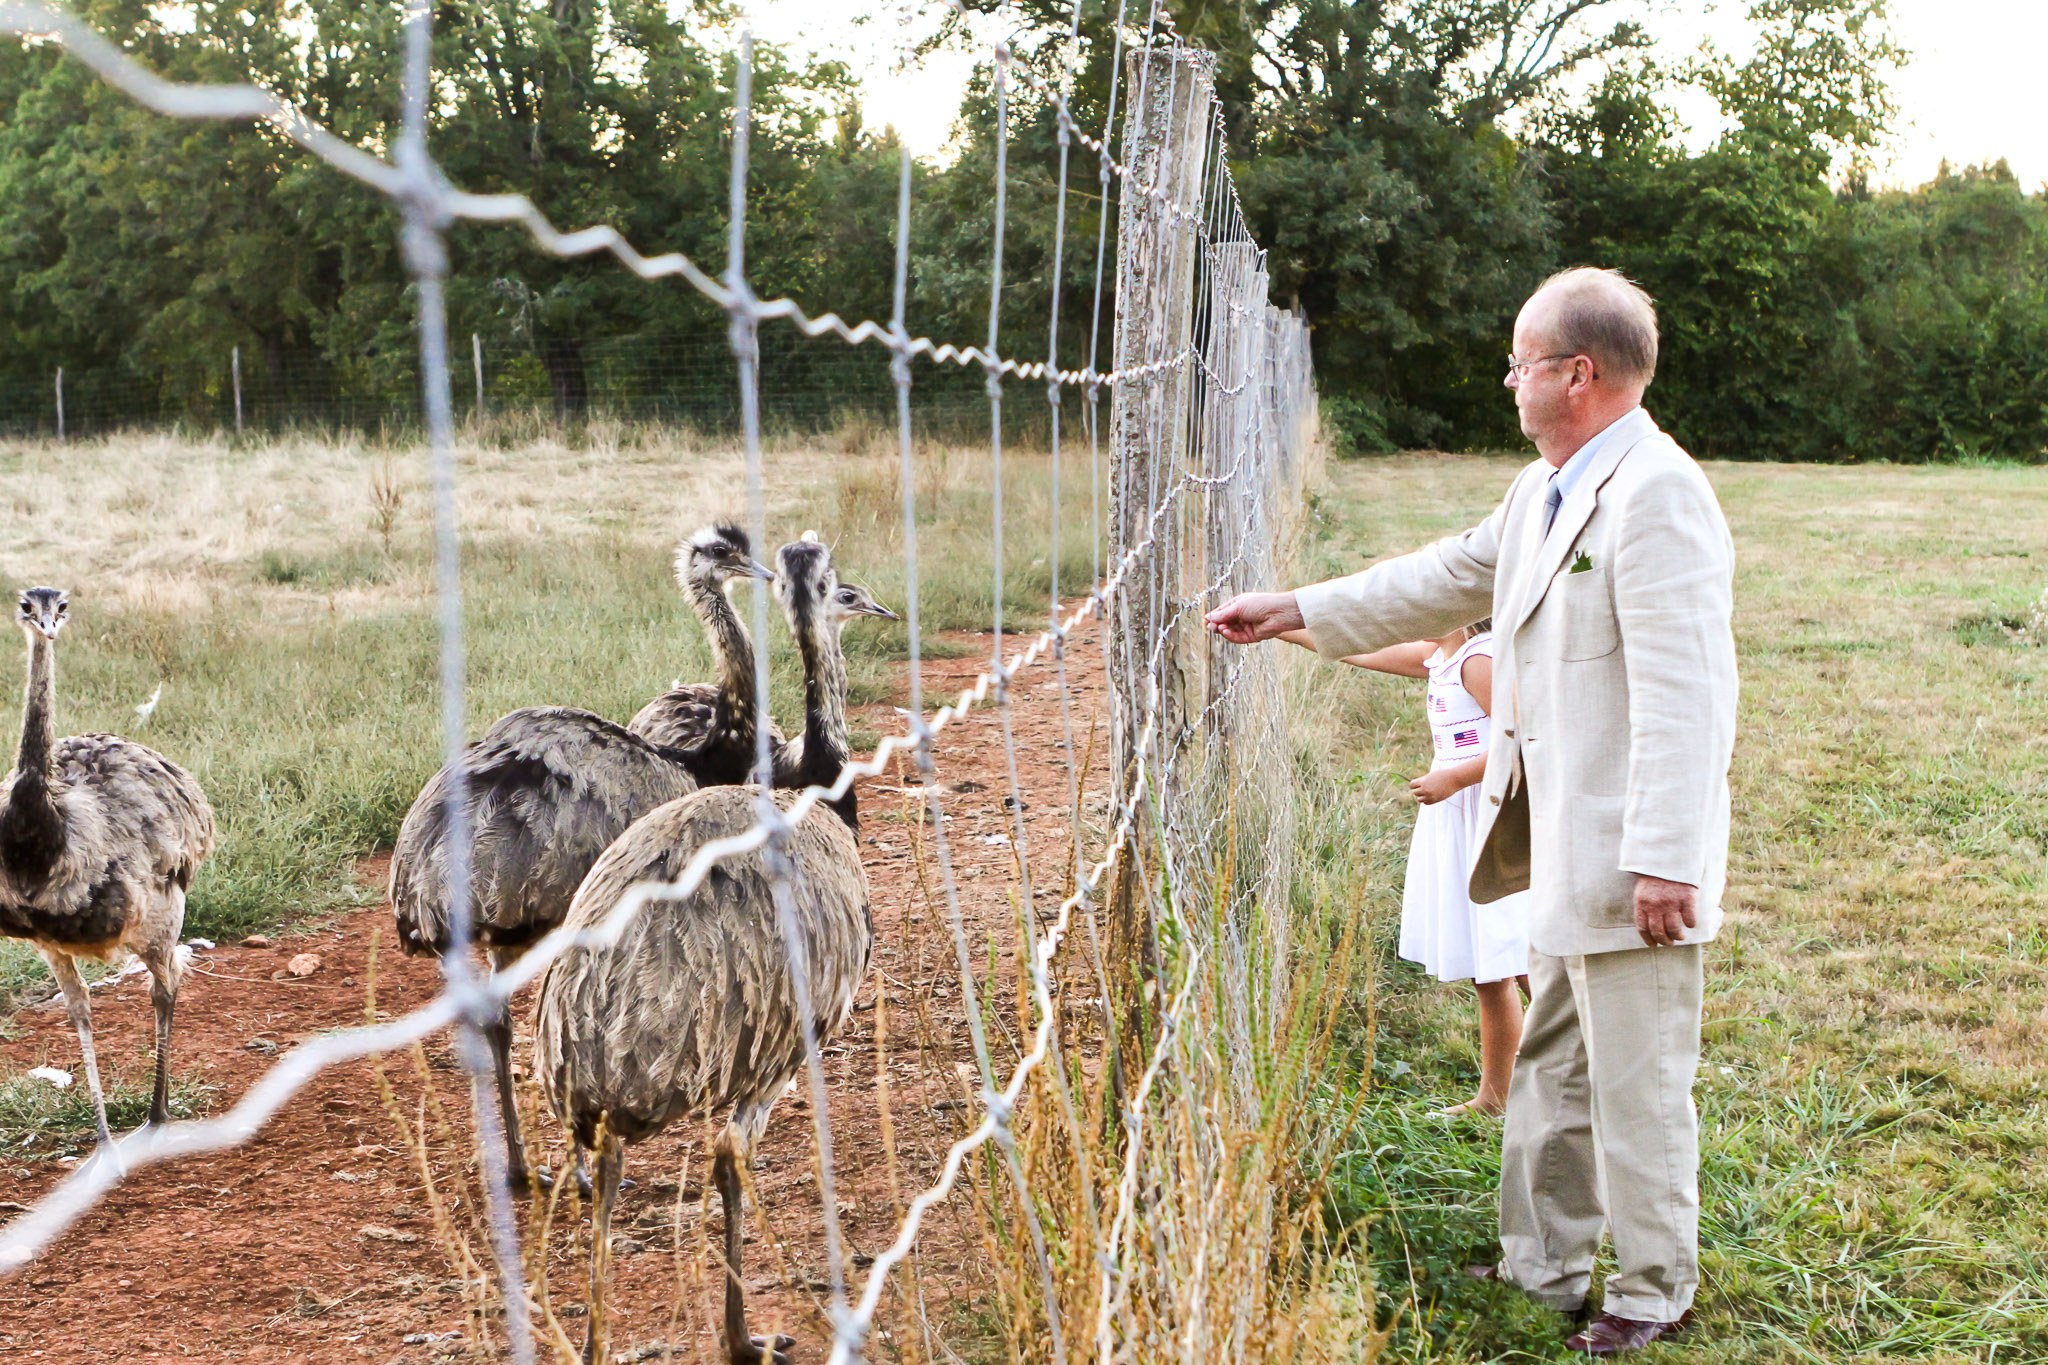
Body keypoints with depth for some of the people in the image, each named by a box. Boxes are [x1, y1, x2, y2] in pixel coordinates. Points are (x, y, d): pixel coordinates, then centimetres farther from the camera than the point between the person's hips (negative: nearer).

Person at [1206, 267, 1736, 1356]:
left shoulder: (1655, 494, -20)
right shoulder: (1545, 490, 11)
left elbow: (1686, 693, -25)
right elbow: (1448, 578, 25)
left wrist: (1666, 857, -27)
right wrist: (1298, 611, 25)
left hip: (1631, 857, -10)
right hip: (1567, 853, 10)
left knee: (1637, 1085, 4)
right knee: (1551, 1070, 21)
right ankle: (1544, 1263, 36)